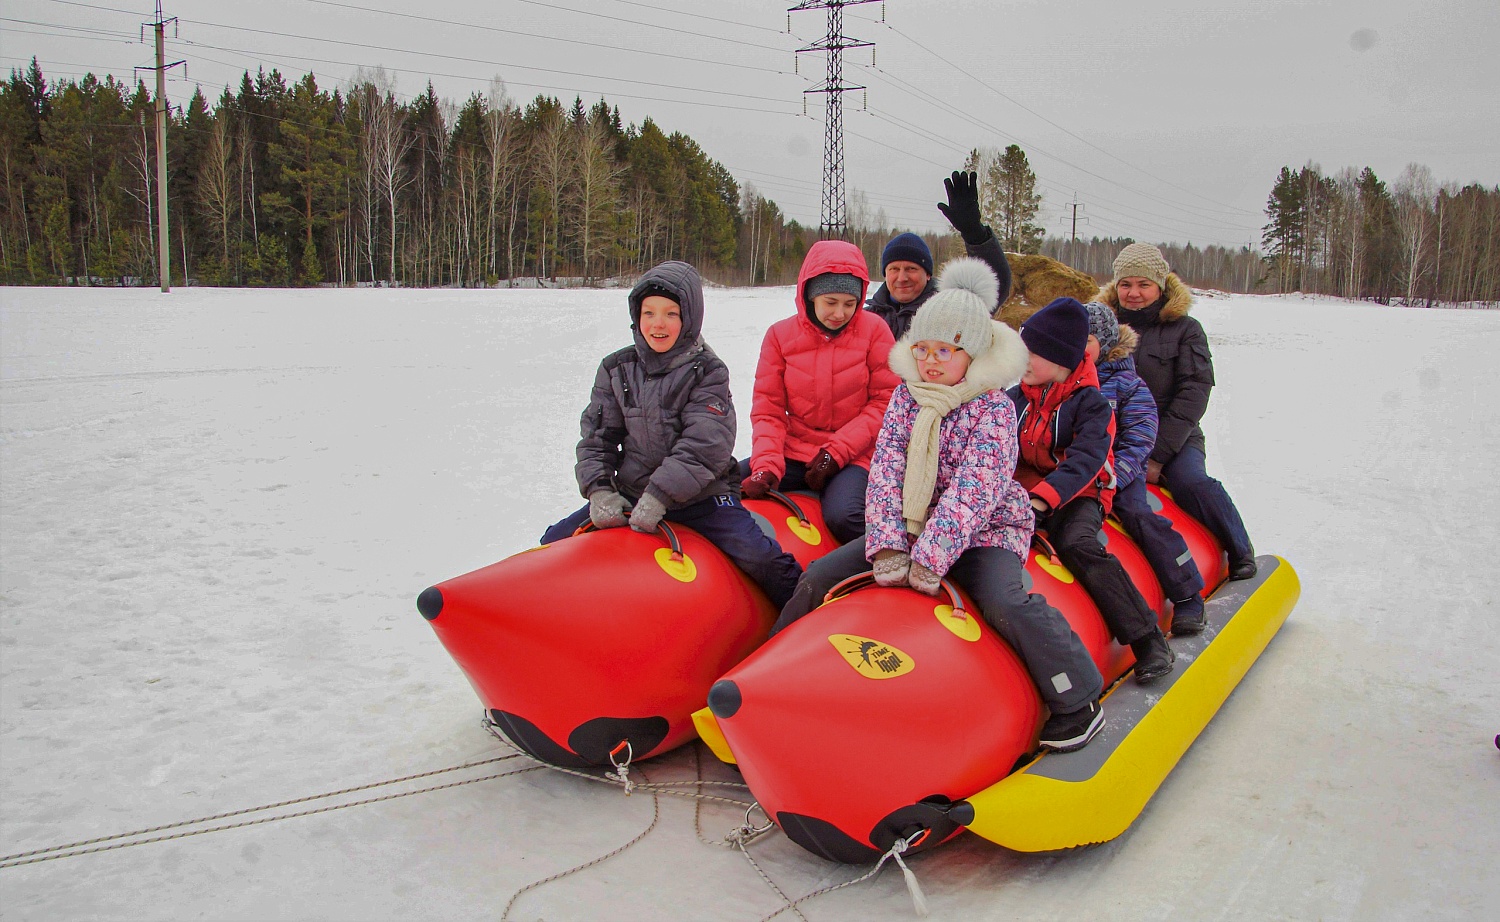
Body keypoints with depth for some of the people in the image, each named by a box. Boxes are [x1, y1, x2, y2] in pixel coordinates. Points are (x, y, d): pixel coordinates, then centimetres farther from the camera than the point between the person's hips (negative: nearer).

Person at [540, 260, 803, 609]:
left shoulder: (708, 373, -7)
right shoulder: (617, 370, 6)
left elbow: (704, 446, -19)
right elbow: (596, 437, 4)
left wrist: (659, 496, -28)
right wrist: (600, 489, -14)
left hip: (701, 496, -4)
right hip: (629, 494, 4)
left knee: (760, 558, -22)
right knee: (554, 545, -3)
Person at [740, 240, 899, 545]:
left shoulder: (873, 330, -2)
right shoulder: (781, 335, 2)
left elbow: (886, 401, -4)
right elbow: (768, 410, 2)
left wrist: (837, 451, -14)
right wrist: (766, 466, -15)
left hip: (854, 457, -3)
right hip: (794, 453, 3)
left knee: (843, 517, -34)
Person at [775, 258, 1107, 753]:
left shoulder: (994, 409, -14)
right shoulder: (906, 396, 1)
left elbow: (973, 490, -22)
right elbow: (885, 469, -7)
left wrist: (933, 556, -29)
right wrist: (887, 544, -20)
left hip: (983, 531, -5)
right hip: (909, 529, 5)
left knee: (1004, 602, -32)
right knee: (819, 577, -3)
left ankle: (1078, 701, -13)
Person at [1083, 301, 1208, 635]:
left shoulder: (1127, 384, 0)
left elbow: (1138, 442, -6)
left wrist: (1111, 478, -20)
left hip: (1117, 472, -4)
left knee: (1138, 515, -26)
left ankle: (1187, 595, -16)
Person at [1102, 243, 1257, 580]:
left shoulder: (1185, 329, 4)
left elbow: (1193, 393, -6)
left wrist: (1157, 455, -16)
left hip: (1174, 439, -2)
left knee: (1190, 481, -30)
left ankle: (1241, 553, -9)